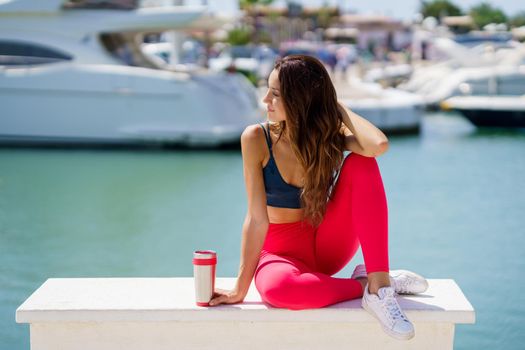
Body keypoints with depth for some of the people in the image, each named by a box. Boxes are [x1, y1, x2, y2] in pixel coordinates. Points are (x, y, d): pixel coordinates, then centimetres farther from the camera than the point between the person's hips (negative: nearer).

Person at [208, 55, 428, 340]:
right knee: (275, 288, -41)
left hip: (327, 244, 2)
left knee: (362, 163, -23)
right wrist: (241, 289, -22)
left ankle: (379, 283, -28)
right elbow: (257, 219, -17)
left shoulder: (330, 135, -8)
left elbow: (379, 145, -33)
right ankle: (364, 286, -18)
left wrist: (338, 108, -17)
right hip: (281, 251, -2)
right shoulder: (256, 139, -13)